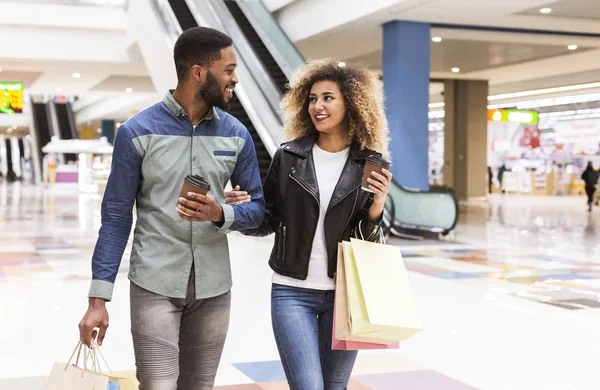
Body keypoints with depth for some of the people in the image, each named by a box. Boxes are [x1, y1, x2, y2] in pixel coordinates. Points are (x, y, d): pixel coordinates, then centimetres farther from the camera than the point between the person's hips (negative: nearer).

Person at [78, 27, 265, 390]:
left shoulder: (236, 135, 3)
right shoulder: (137, 132, -7)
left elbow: (258, 207, 8)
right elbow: (116, 216, -4)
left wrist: (220, 214, -15)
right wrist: (99, 298, -7)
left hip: (214, 288, 4)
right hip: (154, 286, -3)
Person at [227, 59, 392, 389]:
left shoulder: (369, 164, -1)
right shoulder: (288, 157, 0)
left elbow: (367, 239, 2)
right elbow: (267, 222, 6)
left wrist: (377, 206, -16)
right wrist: (241, 208, -14)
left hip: (345, 293, 1)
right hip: (292, 292, -1)